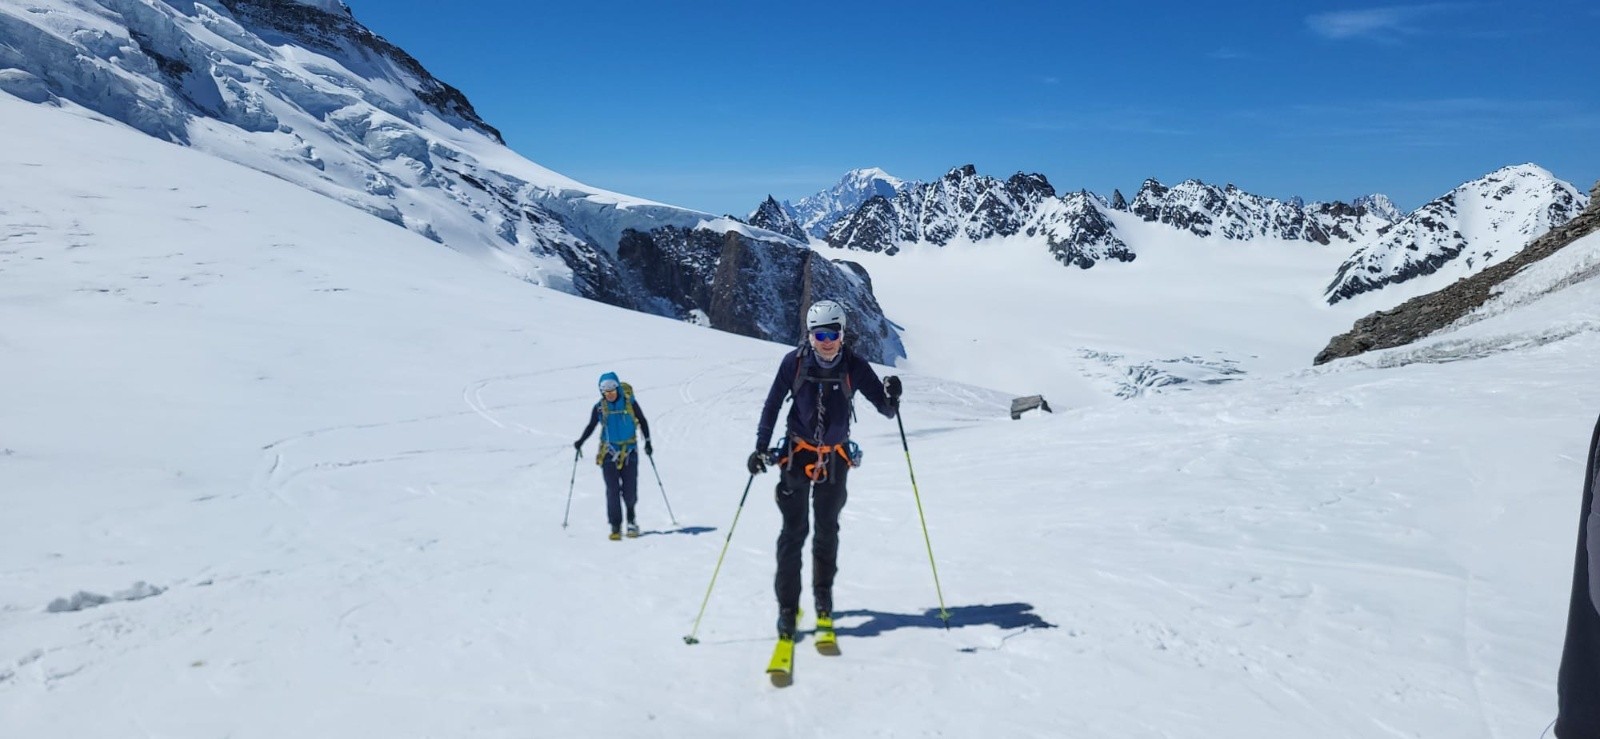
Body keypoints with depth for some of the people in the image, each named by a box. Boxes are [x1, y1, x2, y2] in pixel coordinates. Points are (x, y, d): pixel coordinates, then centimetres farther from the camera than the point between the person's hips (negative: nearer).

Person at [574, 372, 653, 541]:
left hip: (629, 451, -1)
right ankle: (616, 527, -1)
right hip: (608, 452, 1)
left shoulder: (630, 403, -3)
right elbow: (591, 426, 10)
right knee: (612, 490, -6)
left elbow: (642, 422, 7)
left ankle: (631, 519, 26)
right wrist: (580, 442, -4)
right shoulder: (600, 407, 1)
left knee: (629, 489, -2)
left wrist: (647, 442, 0)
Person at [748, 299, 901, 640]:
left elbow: (886, 409, -8)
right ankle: (787, 607, 3)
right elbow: (773, 404, -2)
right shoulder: (794, 362, -12)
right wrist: (761, 447, -6)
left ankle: (823, 594, 32)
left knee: (828, 529, 13)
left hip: (836, 457, 1)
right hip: (797, 453, -1)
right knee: (794, 530, -4)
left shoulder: (855, 367, -11)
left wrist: (891, 397, -30)